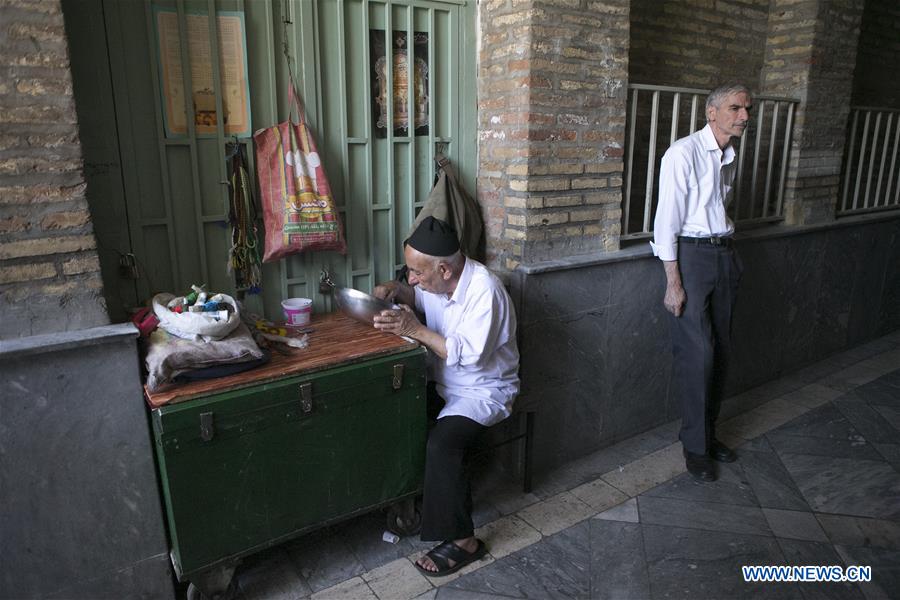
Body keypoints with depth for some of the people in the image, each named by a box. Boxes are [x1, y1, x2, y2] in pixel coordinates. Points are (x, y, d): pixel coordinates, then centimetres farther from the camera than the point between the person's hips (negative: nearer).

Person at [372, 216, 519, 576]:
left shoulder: (484, 290, -27)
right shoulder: (437, 279, -4)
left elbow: (469, 355, -31)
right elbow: (418, 296, 18)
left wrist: (415, 329, -33)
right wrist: (396, 290, -4)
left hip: (484, 389, -8)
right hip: (442, 381, 8)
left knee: (442, 442, -30)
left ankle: (463, 541, -12)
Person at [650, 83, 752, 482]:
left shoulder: (730, 158, 14)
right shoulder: (684, 153, -11)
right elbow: (667, 219, -15)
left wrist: (728, 255, 12)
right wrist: (673, 282, -18)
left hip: (724, 254, 8)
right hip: (691, 255, -8)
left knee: (720, 350, 11)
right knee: (697, 353, -7)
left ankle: (708, 433, 26)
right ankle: (696, 446, 8)